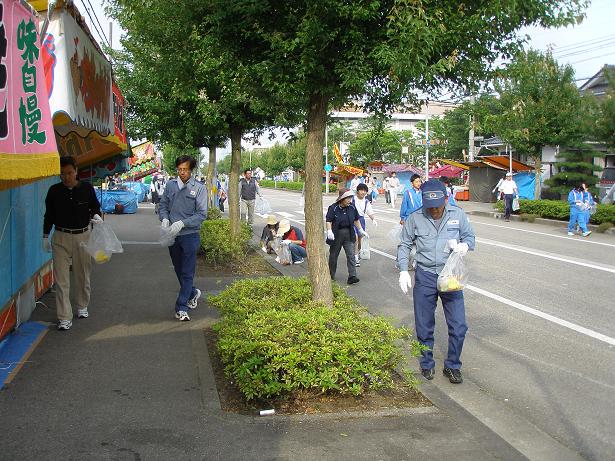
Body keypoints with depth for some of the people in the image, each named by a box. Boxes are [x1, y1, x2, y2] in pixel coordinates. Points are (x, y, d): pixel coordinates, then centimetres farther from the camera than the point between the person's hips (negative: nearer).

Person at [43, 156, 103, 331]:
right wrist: (45, 236, 10)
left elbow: (95, 206, 11)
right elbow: (49, 214, 9)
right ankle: (64, 317, -3)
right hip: (60, 237, -1)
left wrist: (96, 215, -12)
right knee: (61, 278, -5)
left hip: (82, 236, 1)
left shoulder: (86, 188, -2)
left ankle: (82, 306, 35)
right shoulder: (54, 190, 0)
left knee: (82, 275, 14)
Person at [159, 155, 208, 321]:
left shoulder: (199, 188, -7)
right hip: (172, 235, 5)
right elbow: (163, 205, 10)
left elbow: (202, 214, -11)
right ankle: (192, 293, 42)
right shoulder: (170, 185, 4)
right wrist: (164, 219, -11)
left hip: (190, 235, -5)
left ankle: (181, 308, 0)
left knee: (187, 273, -4)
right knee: (178, 270, 19)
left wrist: (182, 223, -22)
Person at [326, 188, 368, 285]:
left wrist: (361, 231, 16)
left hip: (349, 235, 3)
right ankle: (331, 275, 29)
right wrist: (329, 231, -27)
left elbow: (356, 220, 15)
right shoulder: (333, 208, -11)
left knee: (351, 255, -8)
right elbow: (328, 221, -13)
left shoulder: (352, 207, 2)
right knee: (333, 255, 11)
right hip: (336, 235, -3)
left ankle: (352, 276, -11)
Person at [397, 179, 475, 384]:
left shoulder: (458, 215, -1)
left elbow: (470, 236, 11)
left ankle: (452, 366, 21)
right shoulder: (415, 218, -4)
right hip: (424, 277, 0)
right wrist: (403, 270, -7)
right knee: (424, 327, 10)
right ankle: (426, 364, 31)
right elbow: (404, 246, 5)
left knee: (459, 326, 1)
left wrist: (465, 245, -13)